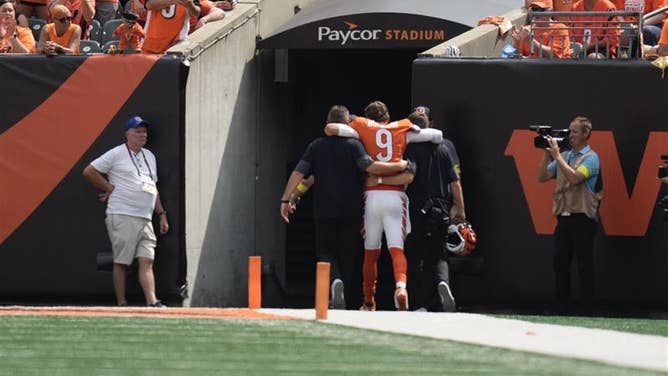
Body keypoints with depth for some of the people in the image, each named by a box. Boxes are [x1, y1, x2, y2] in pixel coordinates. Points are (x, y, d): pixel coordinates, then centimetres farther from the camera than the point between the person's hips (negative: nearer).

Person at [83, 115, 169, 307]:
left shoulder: (149, 156, 21)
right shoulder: (116, 154, -1)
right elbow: (89, 171, -2)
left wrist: (162, 214, 19)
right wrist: (110, 188, -1)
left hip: (145, 219, 6)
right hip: (122, 217, -6)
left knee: (146, 261, -4)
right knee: (121, 262, -4)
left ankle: (152, 302, -14)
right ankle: (121, 304, -1)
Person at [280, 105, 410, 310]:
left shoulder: (316, 146, 3)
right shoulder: (353, 145, -5)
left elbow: (298, 174, -2)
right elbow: (371, 167, -18)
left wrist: (286, 200, 3)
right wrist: (401, 166, -8)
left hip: (324, 209, 1)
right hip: (351, 210, -1)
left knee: (325, 252, 6)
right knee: (348, 254, 11)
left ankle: (335, 280, -24)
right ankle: (343, 297, 10)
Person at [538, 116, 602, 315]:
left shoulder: (590, 158, -6)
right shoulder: (564, 156, 16)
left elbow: (575, 178, -22)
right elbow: (542, 177, 13)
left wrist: (557, 155, -17)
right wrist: (547, 154, 2)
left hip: (582, 218, -7)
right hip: (563, 217, 7)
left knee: (584, 267, -3)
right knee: (560, 265, 7)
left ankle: (588, 312, -1)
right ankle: (561, 310, 12)